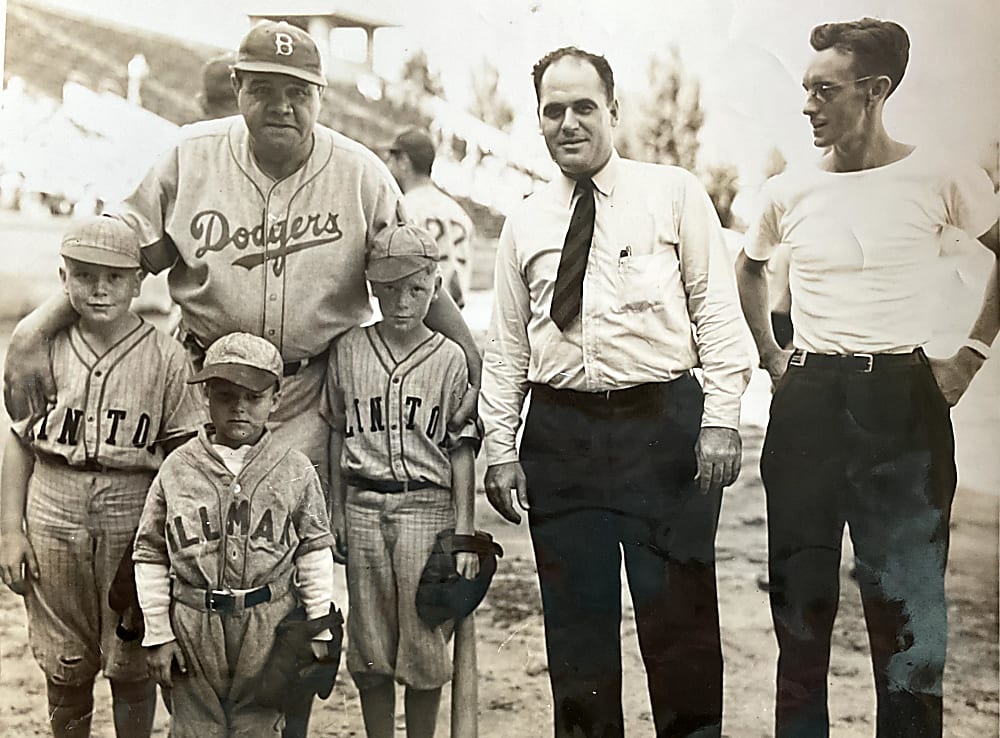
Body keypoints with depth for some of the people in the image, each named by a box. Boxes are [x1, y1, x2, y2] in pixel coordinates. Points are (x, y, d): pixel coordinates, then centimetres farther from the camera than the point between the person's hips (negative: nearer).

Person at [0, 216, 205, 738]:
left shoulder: (165, 357, -5)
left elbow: (183, 455, -3)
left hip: (134, 526, -2)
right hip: (53, 524, 2)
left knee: (131, 666, 10)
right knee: (64, 666, 14)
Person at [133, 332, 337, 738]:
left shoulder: (296, 470, -2)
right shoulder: (177, 469, -2)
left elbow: (315, 549, 4)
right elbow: (150, 554, 3)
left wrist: (319, 630, 2)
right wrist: (157, 634, 1)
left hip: (269, 625, 0)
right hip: (193, 625, 1)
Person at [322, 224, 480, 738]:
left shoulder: (449, 358, 1)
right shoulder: (347, 351, 7)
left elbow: (461, 451, 0)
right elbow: (338, 436, 12)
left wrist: (463, 534, -5)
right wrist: (337, 513, 9)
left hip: (427, 506, -2)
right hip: (364, 506, 2)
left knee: (423, 640, 0)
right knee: (369, 644, 7)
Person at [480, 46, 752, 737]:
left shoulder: (676, 194, 4)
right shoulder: (525, 223, 12)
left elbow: (717, 311, 0)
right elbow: (506, 347, 13)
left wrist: (721, 419, -9)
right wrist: (500, 447, 6)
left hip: (664, 423, -3)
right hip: (560, 433, 3)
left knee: (679, 613, 1)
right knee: (577, 617, 9)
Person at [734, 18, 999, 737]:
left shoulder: (939, 178, -4)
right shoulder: (790, 191, 6)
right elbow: (749, 269, 24)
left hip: (903, 401, -3)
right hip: (806, 401, 3)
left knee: (908, 597, 1)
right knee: (801, 593, 9)